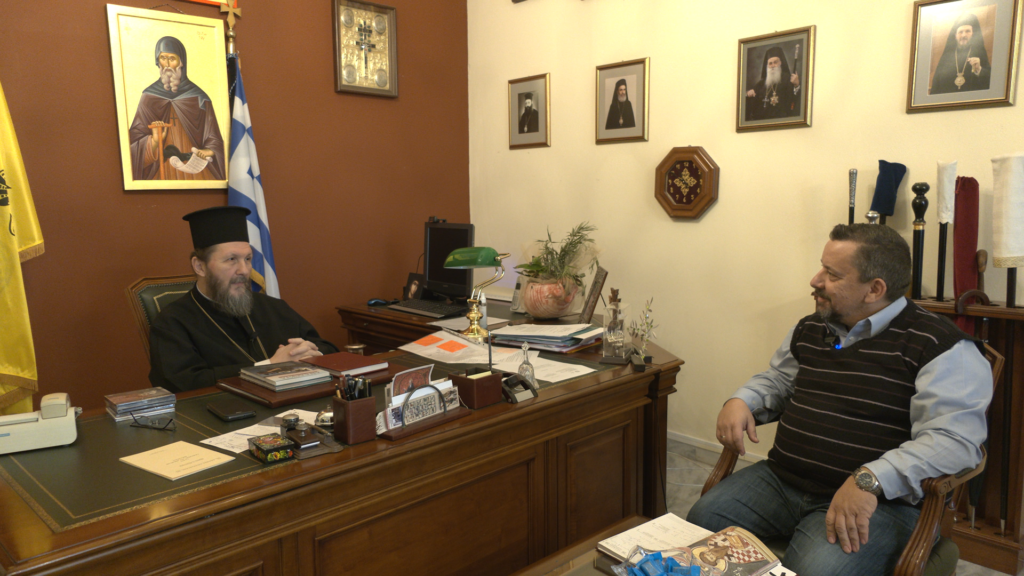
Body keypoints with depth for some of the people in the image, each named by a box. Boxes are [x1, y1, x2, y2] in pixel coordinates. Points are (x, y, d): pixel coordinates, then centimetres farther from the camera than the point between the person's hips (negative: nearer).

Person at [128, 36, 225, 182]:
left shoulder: (198, 97, 0)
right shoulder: (149, 96, 3)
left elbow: (213, 139, 0)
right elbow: (136, 140, 2)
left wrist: (209, 151, -20)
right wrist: (153, 141, -18)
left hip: (196, 170, -1)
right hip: (163, 171, 1)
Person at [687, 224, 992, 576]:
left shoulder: (940, 346, -10)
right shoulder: (809, 330, 13)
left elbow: (953, 438, -20)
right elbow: (776, 381, 28)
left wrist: (869, 481, -32)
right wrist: (741, 401, 5)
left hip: (875, 502, -6)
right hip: (779, 481, 6)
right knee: (702, 520, -11)